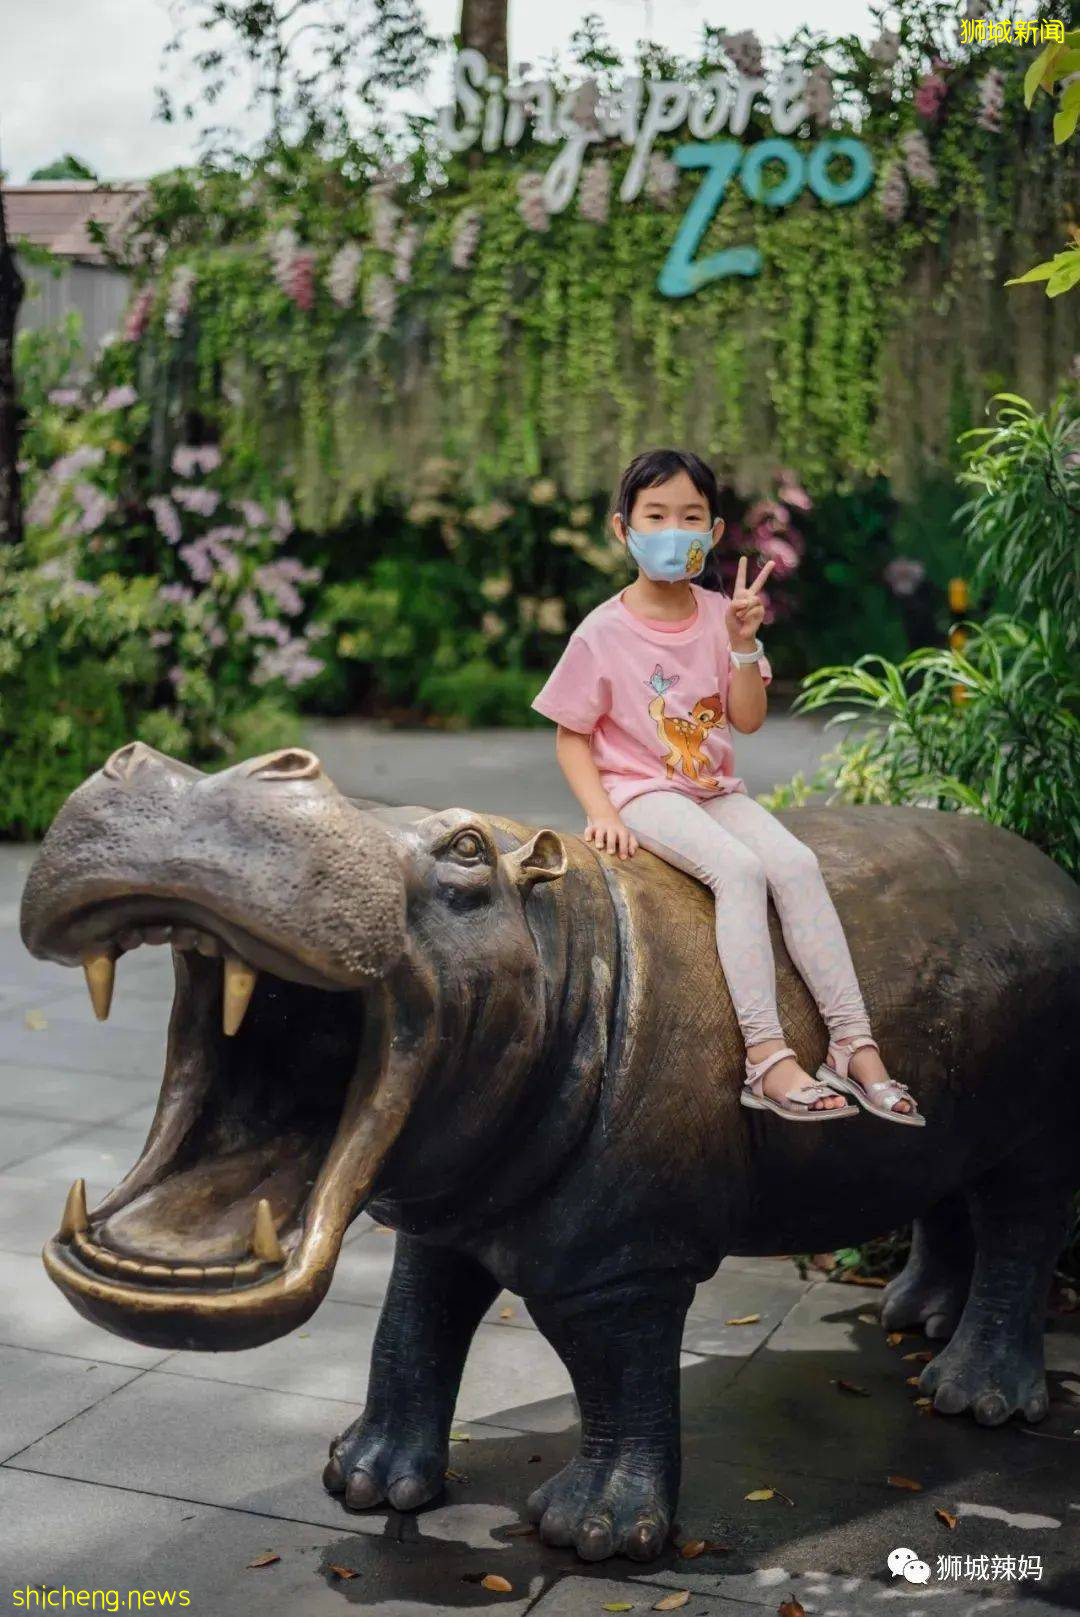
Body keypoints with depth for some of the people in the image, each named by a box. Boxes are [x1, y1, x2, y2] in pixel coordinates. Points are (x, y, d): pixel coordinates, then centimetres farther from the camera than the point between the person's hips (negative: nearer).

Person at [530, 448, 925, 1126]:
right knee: (738, 867, -30)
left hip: (716, 787, 5)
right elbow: (571, 737, -3)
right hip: (643, 790, -4)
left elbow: (749, 719, 1)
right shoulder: (603, 633, -8)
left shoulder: (718, 615, 4)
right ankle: (769, 1058, -32)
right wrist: (601, 811, -17)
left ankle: (856, 1045, -19)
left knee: (797, 862, -21)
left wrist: (744, 644, -13)